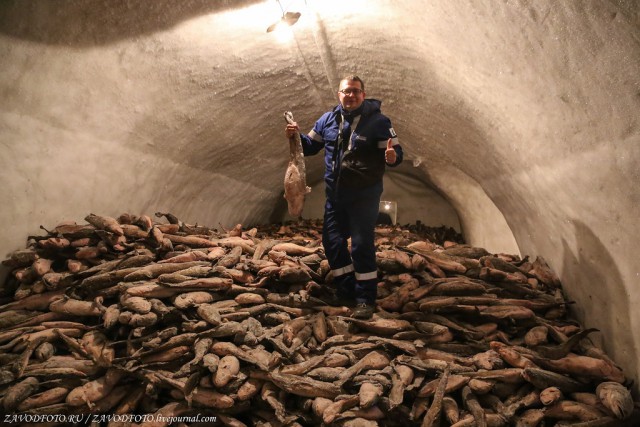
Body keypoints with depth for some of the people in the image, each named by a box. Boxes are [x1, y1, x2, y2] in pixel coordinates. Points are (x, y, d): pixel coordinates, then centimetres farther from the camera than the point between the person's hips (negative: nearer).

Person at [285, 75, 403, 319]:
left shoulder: (378, 121, -9)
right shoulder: (328, 120, 6)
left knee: (362, 245, -6)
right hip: (335, 195, 6)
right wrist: (297, 136, -5)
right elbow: (311, 146, 15)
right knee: (332, 242, 10)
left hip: (364, 196, -5)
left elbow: (396, 151, -11)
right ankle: (346, 292, 28)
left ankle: (365, 299, 7)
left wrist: (392, 157, -35)